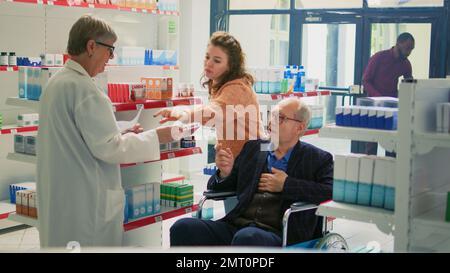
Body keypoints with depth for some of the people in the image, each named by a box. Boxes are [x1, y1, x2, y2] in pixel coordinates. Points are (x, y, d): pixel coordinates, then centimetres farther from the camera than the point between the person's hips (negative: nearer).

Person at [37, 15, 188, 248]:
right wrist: (156, 137, -9)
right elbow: (107, 148, -19)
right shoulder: (82, 87, -19)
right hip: (85, 201, -9)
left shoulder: (56, 82, 10)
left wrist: (122, 135, 14)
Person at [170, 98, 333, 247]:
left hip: (277, 234, -4)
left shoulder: (318, 159, 9)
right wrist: (224, 173, 0)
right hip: (236, 226, 5)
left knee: (246, 237, -38)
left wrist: (286, 185, -9)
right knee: (183, 227, -21)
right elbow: (216, 188, 23)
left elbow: (332, 192, -10)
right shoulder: (253, 148, 20)